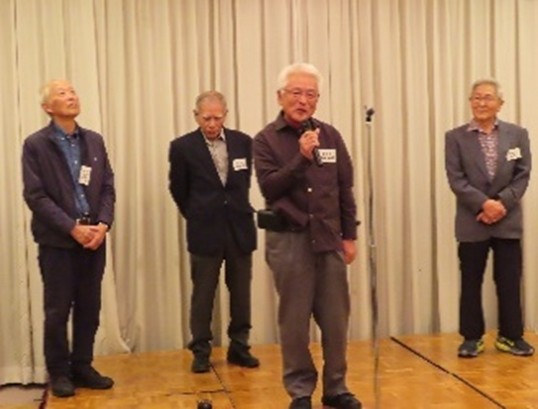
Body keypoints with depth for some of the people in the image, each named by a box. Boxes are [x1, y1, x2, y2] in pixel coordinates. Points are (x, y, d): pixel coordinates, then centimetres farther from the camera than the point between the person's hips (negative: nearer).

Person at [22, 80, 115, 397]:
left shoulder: (95, 141, 11)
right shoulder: (35, 145, -3)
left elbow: (108, 187, 8)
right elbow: (35, 196, -10)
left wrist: (103, 224, -8)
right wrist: (72, 228, -16)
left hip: (94, 237, 4)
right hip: (57, 240, -4)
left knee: (89, 308, 9)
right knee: (58, 310, 3)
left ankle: (82, 367, 21)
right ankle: (60, 372, 16)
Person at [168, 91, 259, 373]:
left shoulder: (243, 142, 2)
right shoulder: (182, 147, -5)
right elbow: (178, 190, 6)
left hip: (240, 228, 3)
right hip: (205, 232, -2)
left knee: (241, 292, 9)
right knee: (203, 294, 6)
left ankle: (239, 347, 22)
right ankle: (201, 351, 17)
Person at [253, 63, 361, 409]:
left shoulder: (330, 136, 6)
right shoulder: (266, 140, -3)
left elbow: (346, 189, 9)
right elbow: (269, 187, -13)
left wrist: (350, 235, 7)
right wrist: (301, 157, -21)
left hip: (329, 239, 3)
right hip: (288, 240, -3)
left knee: (336, 319, 7)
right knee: (295, 320, 5)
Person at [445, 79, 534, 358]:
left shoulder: (518, 134, 7)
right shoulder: (456, 137, 1)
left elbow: (523, 175, 2)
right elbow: (456, 180, -6)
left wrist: (501, 203, -13)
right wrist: (484, 204, -17)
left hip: (508, 221, 1)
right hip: (472, 222, -1)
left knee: (509, 282, 6)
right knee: (470, 283, 5)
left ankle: (510, 336, 19)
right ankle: (472, 337, 17)